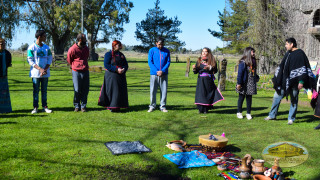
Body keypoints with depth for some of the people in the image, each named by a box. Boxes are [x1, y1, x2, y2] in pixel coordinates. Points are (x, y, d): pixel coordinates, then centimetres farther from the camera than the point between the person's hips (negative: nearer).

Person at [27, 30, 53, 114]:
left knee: (44, 90, 7)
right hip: (35, 73, -3)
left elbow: (50, 59, 7)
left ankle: (45, 106, 12)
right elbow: (30, 61, -7)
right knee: (36, 90, 2)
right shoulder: (31, 47, -4)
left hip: (45, 73, 3)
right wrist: (40, 69, -17)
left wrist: (45, 69, -8)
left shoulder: (46, 47, 7)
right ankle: (35, 107, 8)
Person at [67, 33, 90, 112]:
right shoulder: (72, 49, -7)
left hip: (85, 71, 4)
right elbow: (69, 60, 7)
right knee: (77, 90, -1)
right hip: (76, 72, -4)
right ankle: (77, 106, 12)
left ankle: (83, 106, 12)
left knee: (85, 90, 3)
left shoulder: (86, 48, 9)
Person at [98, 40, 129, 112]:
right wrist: (116, 69, -20)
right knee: (112, 91, -7)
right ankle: (111, 107, 0)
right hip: (111, 76, -6)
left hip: (121, 76, 6)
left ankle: (117, 106, 13)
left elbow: (126, 64, 14)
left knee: (121, 91, 4)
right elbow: (106, 65, -12)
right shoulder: (108, 54, -2)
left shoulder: (121, 55, 16)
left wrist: (124, 69, -10)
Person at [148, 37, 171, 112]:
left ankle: (163, 106, 12)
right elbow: (150, 62, -1)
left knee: (164, 91, 3)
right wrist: (156, 71, -12)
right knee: (153, 91, 1)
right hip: (154, 74, -1)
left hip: (164, 74, 1)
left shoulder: (167, 51, 6)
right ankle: (152, 106, 12)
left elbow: (168, 62, 3)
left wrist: (162, 71, -11)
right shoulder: (152, 50, 3)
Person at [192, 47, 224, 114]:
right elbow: (195, 72, 5)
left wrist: (210, 68, -17)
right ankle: (200, 109, 8)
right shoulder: (199, 61, 7)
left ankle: (206, 109, 10)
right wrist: (194, 68, -16)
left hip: (208, 81, -1)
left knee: (207, 94, -1)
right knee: (200, 94, -2)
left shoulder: (212, 61, 2)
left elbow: (215, 70, 0)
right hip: (200, 80, 2)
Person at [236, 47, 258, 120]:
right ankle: (239, 112, 17)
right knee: (241, 97, 5)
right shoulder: (243, 62, -11)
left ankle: (248, 113, 14)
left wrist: (256, 78, 12)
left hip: (251, 84, 6)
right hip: (244, 84, -6)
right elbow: (240, 73, -13)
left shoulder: (253, 62, 12)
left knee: (249, 98, 8)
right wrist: (239, 83, -16)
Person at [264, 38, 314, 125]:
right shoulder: (288, 54, 13)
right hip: (284, 81, 7)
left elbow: (302, 68, -15)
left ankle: (291, 118, 15)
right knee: (277, 96, 10)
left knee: (294, 100, 4)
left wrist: (301, 81, -23)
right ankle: (272, 115, 21)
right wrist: (276, 79, 19)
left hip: (294, 82, -7)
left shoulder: (300, 53, -9)